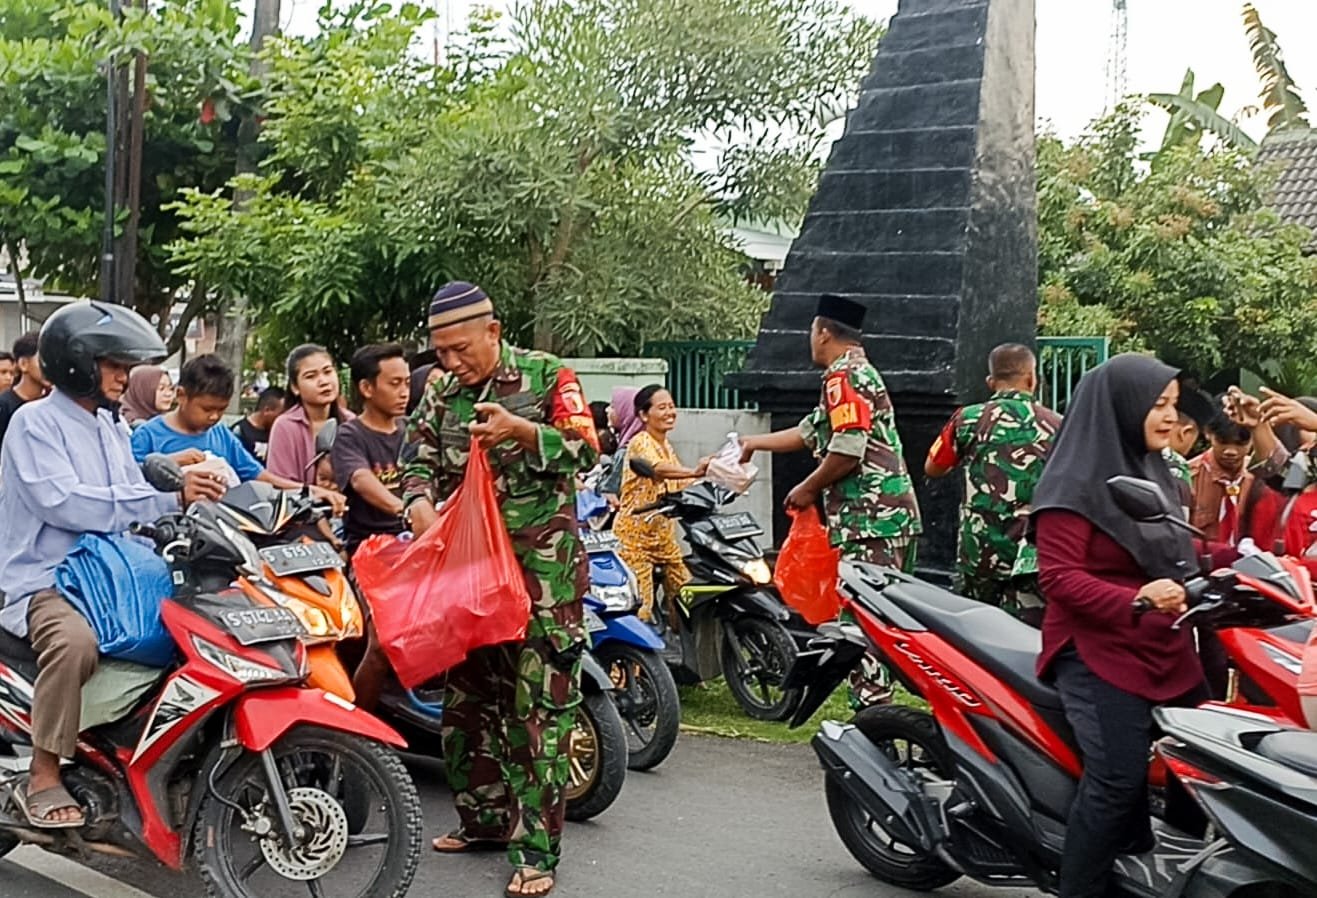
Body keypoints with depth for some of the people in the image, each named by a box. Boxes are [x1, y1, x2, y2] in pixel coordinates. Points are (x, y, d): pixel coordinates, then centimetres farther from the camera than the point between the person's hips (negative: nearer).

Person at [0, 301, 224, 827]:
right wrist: (170, 499, -27)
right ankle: (43, 779, -23)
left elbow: (133, 506, 13)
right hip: (44, 580, -8)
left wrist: (180, 499, -11)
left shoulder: (110, 428, 17)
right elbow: (62, 503, -24)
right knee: (75, 640, -36)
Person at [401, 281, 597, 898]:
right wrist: (418, 499, -15)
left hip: (540, 563, -6)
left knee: (537, 702, -9)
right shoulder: (440, 395, 12)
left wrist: (522, 431, -24)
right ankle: (484, 818, 28)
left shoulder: (547, 376, -2)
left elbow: (584, 449, -9)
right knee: (465, 695, 12)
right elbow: (419, 459, 7)